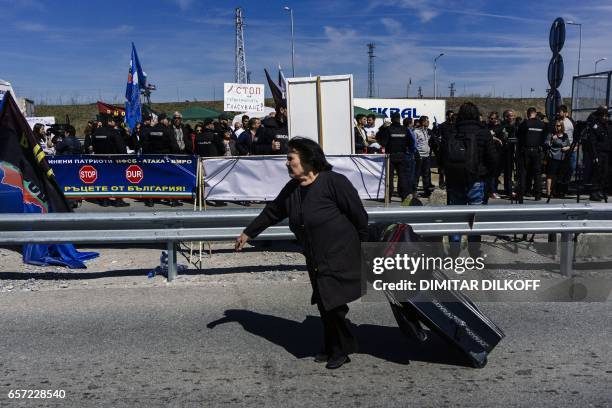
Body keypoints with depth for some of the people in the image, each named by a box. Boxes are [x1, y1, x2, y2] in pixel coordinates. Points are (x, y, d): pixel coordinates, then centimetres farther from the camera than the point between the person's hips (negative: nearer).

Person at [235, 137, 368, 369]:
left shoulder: (334, 182, -16)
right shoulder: (292, 189, 7)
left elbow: (359, 215, -10)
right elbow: (272, 212, 20)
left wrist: (363, 245, -1)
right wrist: (248, 233, 27)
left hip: (340, 258, -7)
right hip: (316, 261, 7)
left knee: (333, 305, -6)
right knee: (325, 306, 12)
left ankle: (341, 350, 15)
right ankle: (331, 349, 28)